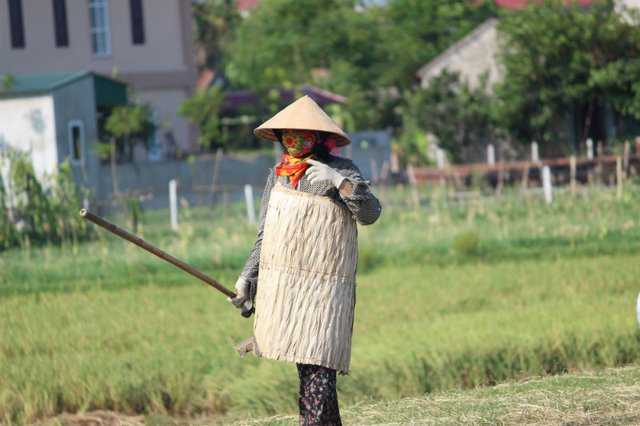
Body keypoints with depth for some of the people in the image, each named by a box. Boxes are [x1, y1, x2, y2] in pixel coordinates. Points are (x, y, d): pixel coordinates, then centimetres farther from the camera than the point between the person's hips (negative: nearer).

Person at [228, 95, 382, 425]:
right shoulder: (278, 176, 14)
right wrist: (248, 277, 14)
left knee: (317, 363, -14)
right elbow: (266, 234, 20)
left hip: (324, 286, -5)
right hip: (282, 285, 5)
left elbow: (370, 214, -12)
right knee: (304, 363, 6)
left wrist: (339, 181, -21)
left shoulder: (341, 170, -1)